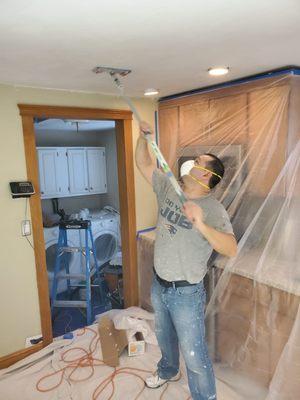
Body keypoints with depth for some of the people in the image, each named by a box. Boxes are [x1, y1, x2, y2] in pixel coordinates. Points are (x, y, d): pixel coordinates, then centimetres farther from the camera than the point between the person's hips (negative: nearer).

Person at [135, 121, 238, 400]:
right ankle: (168, 371, 58)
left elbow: (231, 249, -32)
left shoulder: (213, 209, -21)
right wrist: (143, 136, -8)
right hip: (158, 285, 7)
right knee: (164, 336, 30)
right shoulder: (168, 188, -3)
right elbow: (144, 164, 4)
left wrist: (201, 225, -47)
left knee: (194, 354, 8)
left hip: (186, 293, -6)